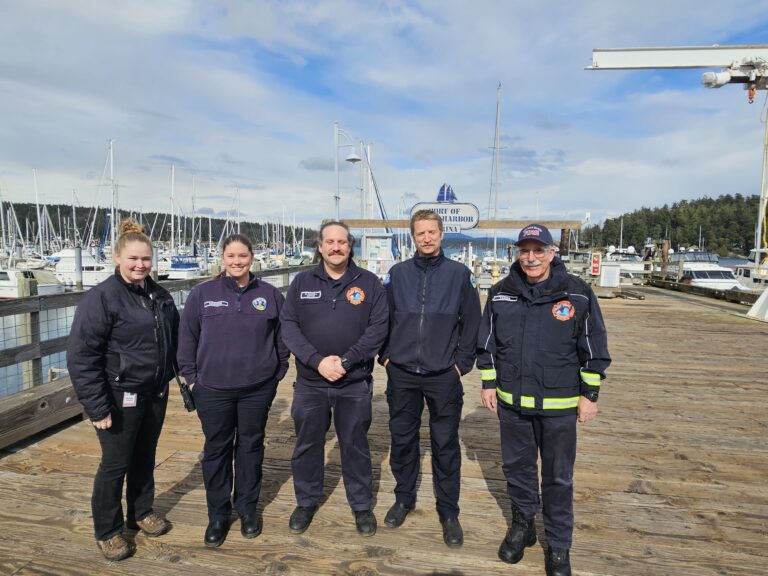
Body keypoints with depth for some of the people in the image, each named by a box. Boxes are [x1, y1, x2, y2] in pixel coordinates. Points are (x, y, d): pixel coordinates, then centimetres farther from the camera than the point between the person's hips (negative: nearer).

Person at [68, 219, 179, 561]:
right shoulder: (101, 297, -15)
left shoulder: (160, 295, 4)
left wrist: (173, 375, 12)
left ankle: (141, 513, 40)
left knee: (145, 457, 19)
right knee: (115, 464, 8)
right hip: (120, 396, -5)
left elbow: (173, 339, 17)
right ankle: (108, 532, 28)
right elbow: (80, 356, -17)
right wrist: (97, 406, -18)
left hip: (156, 393, 6)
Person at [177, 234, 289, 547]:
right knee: (216, 449, 11)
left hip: (258, 388, 1)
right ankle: (218, 514, 28)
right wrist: (191, 376, 1)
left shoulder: (270, 294, -1)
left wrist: (278, 371, 4)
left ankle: (248, 507, 31)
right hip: (212, 388, 0)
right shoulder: (202, 293, -3)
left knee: (251, 446, 13)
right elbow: (187, 337, 3)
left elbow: (283, 335, 6)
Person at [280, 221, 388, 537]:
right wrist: (317, 361, -16)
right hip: (310, 382, 2)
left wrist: (345, 361, -16)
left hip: (355, 384, -1)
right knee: (307, 444, 16)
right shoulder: (302, 283, 2)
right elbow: (288, 325, -4)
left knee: (355, 445, 13)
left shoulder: (369, 283, -2)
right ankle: (306, 502, 37)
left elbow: (378, 327, -7)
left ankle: (362, 505, 33)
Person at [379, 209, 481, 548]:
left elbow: (472, 322, 1)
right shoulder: (397, 274, 3)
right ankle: (404, 498, 35)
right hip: (401, 374, 2)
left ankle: (449, 512, 25)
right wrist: (385, 354, 3)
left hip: (444, 377, -2)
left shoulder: (459, 274, -1)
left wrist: (462, 361, -3)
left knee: (446, 445, 7)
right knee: (402, 439, 13)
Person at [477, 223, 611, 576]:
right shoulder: (501, 293, 0)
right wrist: (488, 384, 6)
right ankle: (522, 525, 40)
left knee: (558, 477, 11)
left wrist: (590, 395, -2)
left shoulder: (578, 293, -7)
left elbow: (594, 348, -2)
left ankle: (559, 545, 31)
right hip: (511, 401, 3)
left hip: (559, 405, -2)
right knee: (517, 467, 17)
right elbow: (487, 342, 7)